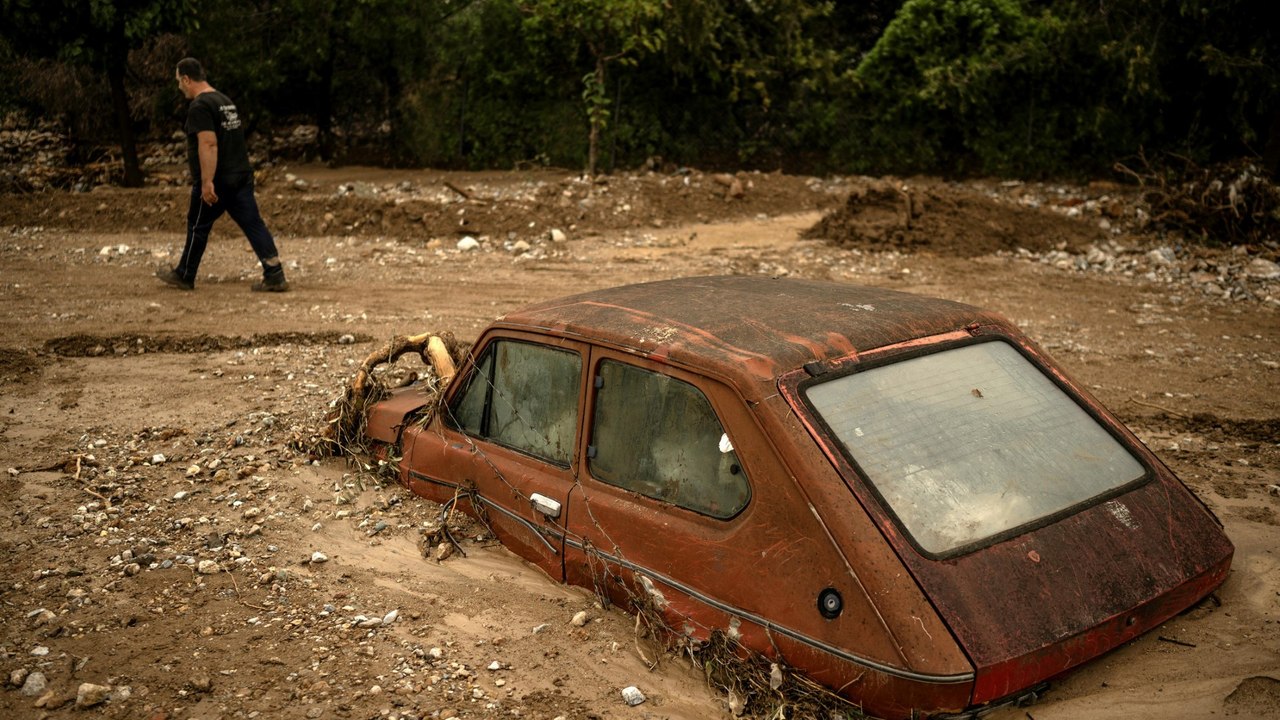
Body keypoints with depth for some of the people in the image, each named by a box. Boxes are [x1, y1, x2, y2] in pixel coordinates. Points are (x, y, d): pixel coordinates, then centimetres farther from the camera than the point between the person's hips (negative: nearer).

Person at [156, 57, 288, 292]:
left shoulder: (199, 107, -14)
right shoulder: (224, 101, 17)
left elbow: (208, 144, -25)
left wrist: (207, 182, -28)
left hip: (216, 182, -8)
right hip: (241, 175, 8)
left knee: (198, 228, 8)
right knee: (254, 224, 1)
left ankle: (184, 276, 23)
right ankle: (275, 276, -7)